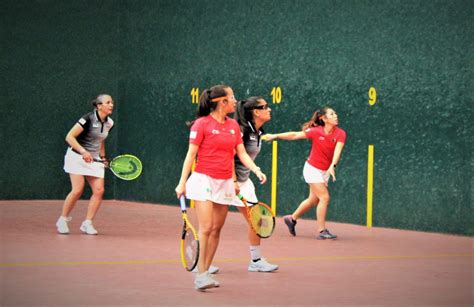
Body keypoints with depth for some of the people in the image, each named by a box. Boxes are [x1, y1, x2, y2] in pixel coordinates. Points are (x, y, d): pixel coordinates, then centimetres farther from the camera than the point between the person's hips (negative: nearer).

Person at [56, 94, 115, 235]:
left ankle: (87, 224, 2)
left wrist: (103, 157, 14)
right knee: (78, 190, -15)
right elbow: (69, 137, -18)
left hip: (94, 159, 6)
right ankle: (62, 220, 5)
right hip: (77, 157, -6)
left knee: (99, 190, -8)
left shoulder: (109, 123, 4)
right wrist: (83, 151, -28)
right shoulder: (88, 119, -17)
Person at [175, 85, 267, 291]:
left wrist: (256, 170, -6)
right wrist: (182, 182, -8)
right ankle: (201, 274, -7)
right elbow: (191, 154, -6)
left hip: (225, 183, 6)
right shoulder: (202, 124, -7)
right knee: (206, 228, -13)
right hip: (204, 180, -6)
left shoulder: (233, 125, 10)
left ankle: (205, 272, 14)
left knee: (216, 229, 5)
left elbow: (242, 153, 10)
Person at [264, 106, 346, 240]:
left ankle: (292, 219, 36)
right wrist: (275, 136, -4)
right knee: (325, 197, -14)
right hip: (312, 168, -4)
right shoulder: (316, 132, -15)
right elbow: (294, 135, -4)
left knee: (313, 200, 15)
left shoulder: (340, 134, -11)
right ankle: (322, 231, -8)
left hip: (325, 171, 4)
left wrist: (332, 166, -43)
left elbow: (337, 150, -27)